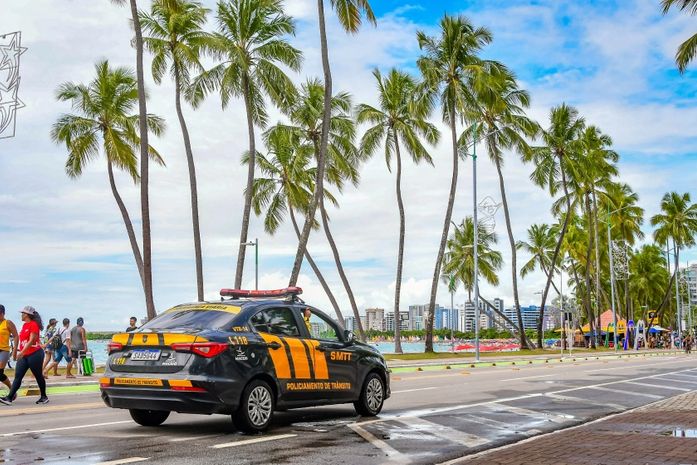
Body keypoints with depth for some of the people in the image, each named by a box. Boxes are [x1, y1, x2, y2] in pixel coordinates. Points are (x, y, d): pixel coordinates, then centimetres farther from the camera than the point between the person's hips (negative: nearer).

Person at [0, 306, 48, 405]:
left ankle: (44, 397, 15)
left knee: (38, 376, 3)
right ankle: (10, 397, -5)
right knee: (17, 377, -1)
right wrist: (21, 353, 22)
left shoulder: (34, 324, -13)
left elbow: (31, 340, -21)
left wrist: (22, 352, -27)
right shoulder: (24, 325, 14)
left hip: (34, 354, -8)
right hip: (24, 355, 8)